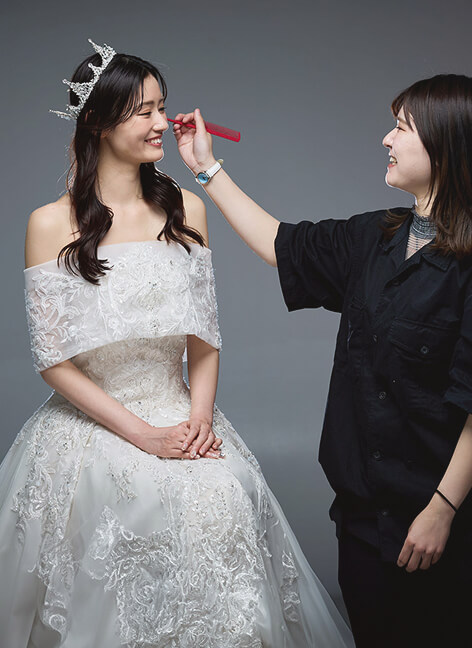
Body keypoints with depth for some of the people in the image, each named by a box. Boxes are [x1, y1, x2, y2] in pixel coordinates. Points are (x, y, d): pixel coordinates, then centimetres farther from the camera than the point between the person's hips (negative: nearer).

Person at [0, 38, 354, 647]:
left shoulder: (185, 210, 7)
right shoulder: (51, 224, -5)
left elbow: (203, 336, 9)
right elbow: (54, 359, -6)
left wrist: (200, 416, -7)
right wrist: (141, 434, -12)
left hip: (180, 419, 3)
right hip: (90, 431, -3)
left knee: (221, 504, -23)